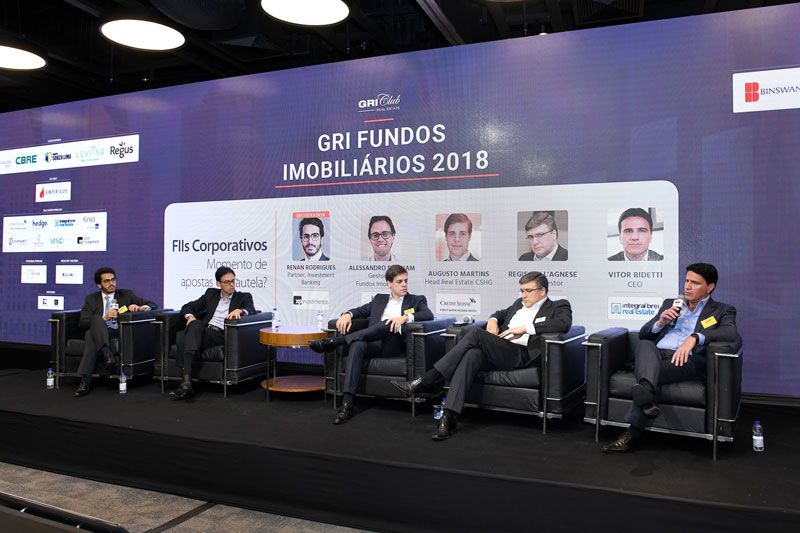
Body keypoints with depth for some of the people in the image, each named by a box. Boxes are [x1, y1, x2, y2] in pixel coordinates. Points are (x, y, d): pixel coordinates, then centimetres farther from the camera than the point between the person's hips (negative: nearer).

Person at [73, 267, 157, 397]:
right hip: (99, 334, 0)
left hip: (120, 334, 0)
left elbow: (152, 305, 13)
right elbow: (82, 323, 6)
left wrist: (139, 308, -9)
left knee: (91, 335, -31)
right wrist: (104, 318, -10)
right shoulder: (92, 299, 19)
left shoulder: (126, 295, 18)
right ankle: (107, 354, -48)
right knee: (96, 318, -32)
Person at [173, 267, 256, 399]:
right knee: (195, 324, -35)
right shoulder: (211, 294, 25)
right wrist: (190, 316, -1)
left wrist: (239, 310, -28)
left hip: (222, 335, -3)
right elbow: (187, 307, 23)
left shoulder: (244, 297, 16)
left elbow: (251, 310, -5)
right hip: (204, 331, 3)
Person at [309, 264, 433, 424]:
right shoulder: (380, 299, 27)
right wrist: (348, 314, -2)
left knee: (387, 324, -34)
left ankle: (335, 342, -32)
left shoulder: (416, 300, 16)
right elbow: (360, 310, 23)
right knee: (357, 345, -33)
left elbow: (429, 315, -3)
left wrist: (406, 317, -20)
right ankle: (348, 404, -40)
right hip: (374, 344, 3)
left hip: (395, 345, -2)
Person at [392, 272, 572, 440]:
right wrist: (493, 320, 16)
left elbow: (564, 324, -10)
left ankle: (428, 380, -25)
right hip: (497, 352, 6)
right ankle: (450, 416, -37)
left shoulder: (559, 306, 11)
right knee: (472, 355, -30)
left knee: (476, 333, -25)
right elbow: (502, 313, 42)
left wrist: (525, 328, -16)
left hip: (521, 354, -6)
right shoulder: (519, 304, 30)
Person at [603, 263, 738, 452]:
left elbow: (732, 333, -8)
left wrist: (694, 338, -25)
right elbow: (643, 334, 22)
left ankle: (634, 432, -40)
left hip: (686, 361, -3)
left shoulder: (722, 311, 17)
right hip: (657, 355, 3)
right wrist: (660, 322, -1)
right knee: (645, 345, -33)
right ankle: (647, 395, -57)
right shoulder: (670, 304, 29)